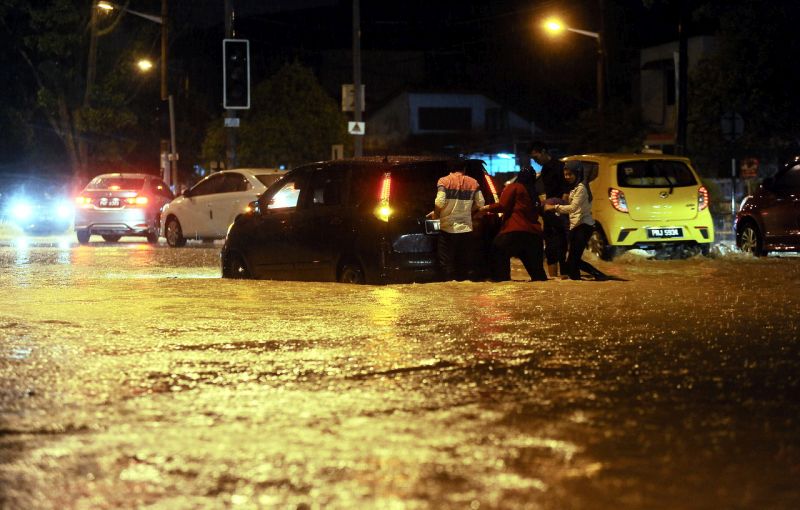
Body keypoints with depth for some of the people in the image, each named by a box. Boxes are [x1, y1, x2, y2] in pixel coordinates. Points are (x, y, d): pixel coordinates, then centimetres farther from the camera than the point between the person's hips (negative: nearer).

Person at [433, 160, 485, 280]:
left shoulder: (444, 181, -4)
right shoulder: (473, 183, 6)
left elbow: (440, 202, -15)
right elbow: (480, 203, 3)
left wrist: (436, 214, 3)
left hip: (448, 228, -3)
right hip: (466, 229, 3)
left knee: (446, 263, 0)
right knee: (464, 264, 9)